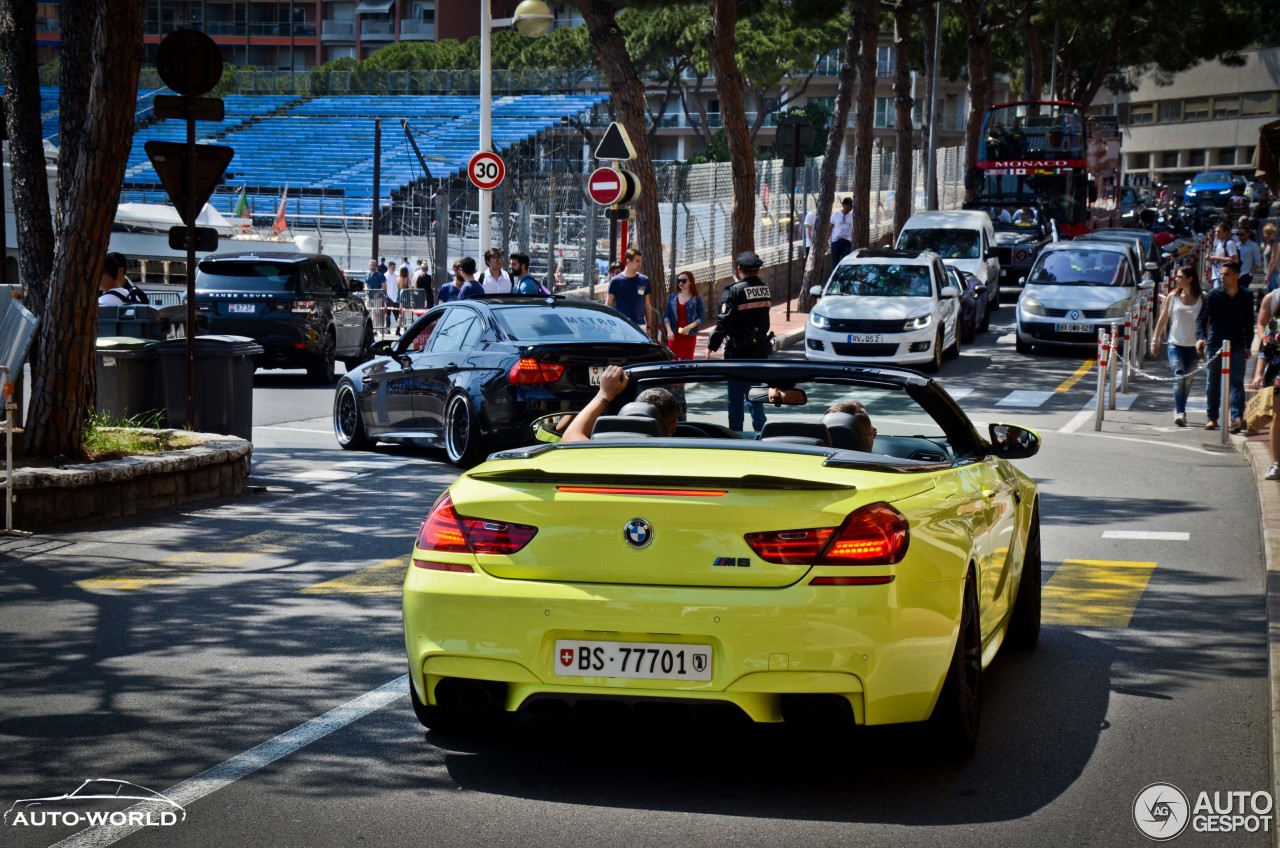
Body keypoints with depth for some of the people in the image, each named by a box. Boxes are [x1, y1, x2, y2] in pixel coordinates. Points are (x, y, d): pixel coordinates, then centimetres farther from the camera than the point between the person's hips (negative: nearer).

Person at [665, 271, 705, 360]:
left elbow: (702, 317, -2)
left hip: (689, 335, -1)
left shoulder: (696, 298, 0)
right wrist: (669, 330, -7)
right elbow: (667, 316, 6)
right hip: (674, 335, 1)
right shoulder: (672, 297, 6)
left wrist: (689, 327, -15)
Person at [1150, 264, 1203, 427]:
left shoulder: (1201, 299, -1)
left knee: (1187, 380, 8)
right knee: (1179, 378, -15)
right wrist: (1154, 340, 6)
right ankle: (1179, 413, -20)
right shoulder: (1173, 297, 2)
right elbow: (1163, 319, 8)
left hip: (1193, 345, 1)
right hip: (1175, 344, -1)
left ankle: (1180, 411, 22)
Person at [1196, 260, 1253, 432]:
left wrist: (1248, 346, 12)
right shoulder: (1213, 295, -1)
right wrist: (1200, 337, -21)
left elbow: (1249, 323, 13)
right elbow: (1201, 318, -5)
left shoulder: (1246, 297, 4)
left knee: (1237, 382, -9)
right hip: (1214, 345, 0)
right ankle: (1212, 417, 17)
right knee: (1212, 383, 7)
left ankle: (1237, 418, -18)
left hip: (1237, 347, 0)